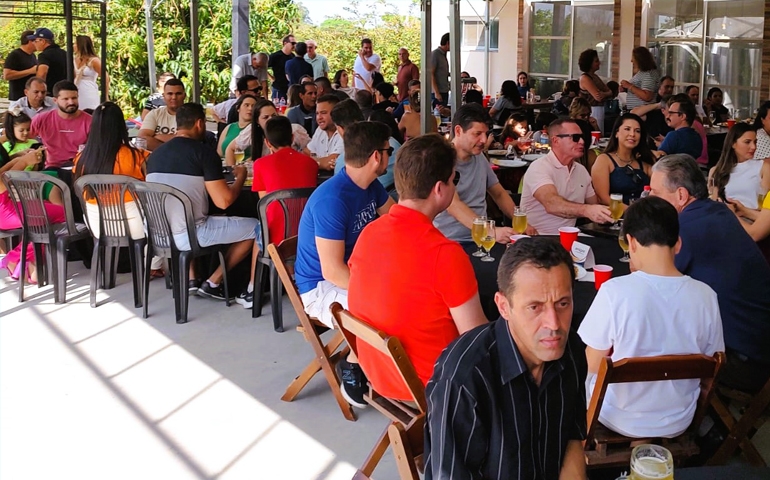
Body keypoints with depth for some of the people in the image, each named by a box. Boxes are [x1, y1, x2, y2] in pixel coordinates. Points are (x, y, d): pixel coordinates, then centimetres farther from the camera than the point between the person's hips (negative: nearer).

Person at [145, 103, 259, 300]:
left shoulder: (156, 153, 8)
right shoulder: (204, 152, -11)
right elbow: (224, 201, -16)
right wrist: (241, 177, 3)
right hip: (189, 235, -7)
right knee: (256, 227, 6)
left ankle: (191, 279, 25)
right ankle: (213, 283, 11)